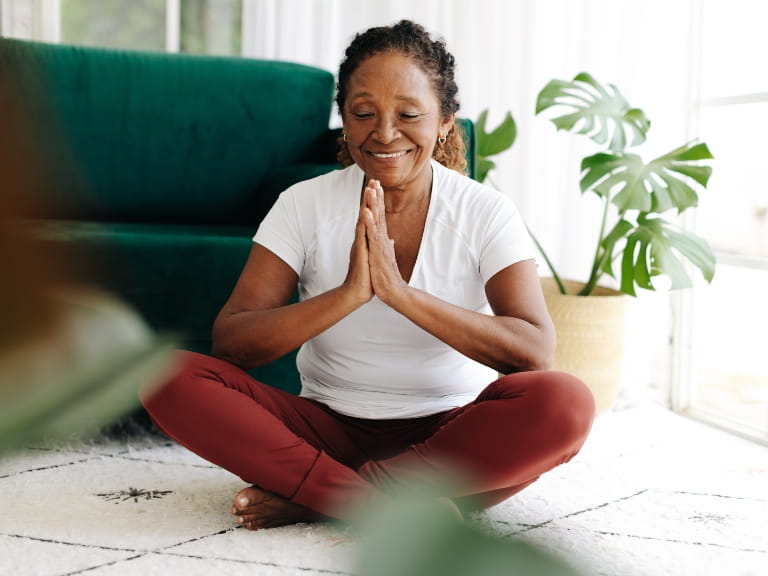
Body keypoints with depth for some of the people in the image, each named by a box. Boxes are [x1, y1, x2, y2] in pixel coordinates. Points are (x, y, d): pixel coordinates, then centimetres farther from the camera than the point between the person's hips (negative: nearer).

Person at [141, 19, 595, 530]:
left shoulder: (486, 213, -4)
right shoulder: (304, 205, -1)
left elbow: (536, 352, -18)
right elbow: (229, 342, -12)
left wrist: (400, 292, -27)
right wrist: (346, 295, -27)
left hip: (452, 438, -1)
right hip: (330, 432, 1)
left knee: (566, 402, -31)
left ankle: (317, 497, -21)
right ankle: (400, 506, -26)